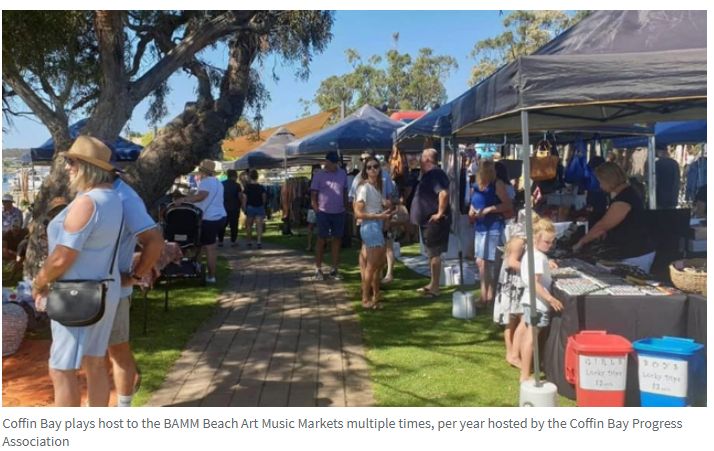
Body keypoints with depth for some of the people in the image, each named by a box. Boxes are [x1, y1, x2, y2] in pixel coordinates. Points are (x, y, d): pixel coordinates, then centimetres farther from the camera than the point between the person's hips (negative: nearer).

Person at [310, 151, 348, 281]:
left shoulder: (342, 174, 5)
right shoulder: (319, 175, -4)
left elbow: (345, 192, 13)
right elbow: (313, 195, -4)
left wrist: (345, 206, 8)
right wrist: (317, 210, -11)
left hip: (339, 212, 4)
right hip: (324, 213, -3)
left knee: (337, 240, 7)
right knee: (321, 240, 1)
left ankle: (334, 270, 15)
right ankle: (318, 269, 8)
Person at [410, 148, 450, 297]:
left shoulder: (435, 174, -18)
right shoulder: (429, 174, 15)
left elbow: (444, 193, -33)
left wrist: (440, 213, -25)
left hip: (435, 221, -11)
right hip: (428, 220, 11)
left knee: (434, 254, -5)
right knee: (432, 253, 16)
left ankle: (435, 288, 1)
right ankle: (432, 284, 26)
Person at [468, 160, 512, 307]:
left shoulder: (498, 185, -6)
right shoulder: (475, 187, 12)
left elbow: (509, 206, -12)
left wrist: (489, 209, -17)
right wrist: (472, 213, 2)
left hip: (494, 227, -7)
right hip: (479, 227, 7)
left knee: (491, 262, -4)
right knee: (480, 262, 9)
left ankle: (489, 296, 4)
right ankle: (485, 294, 20)